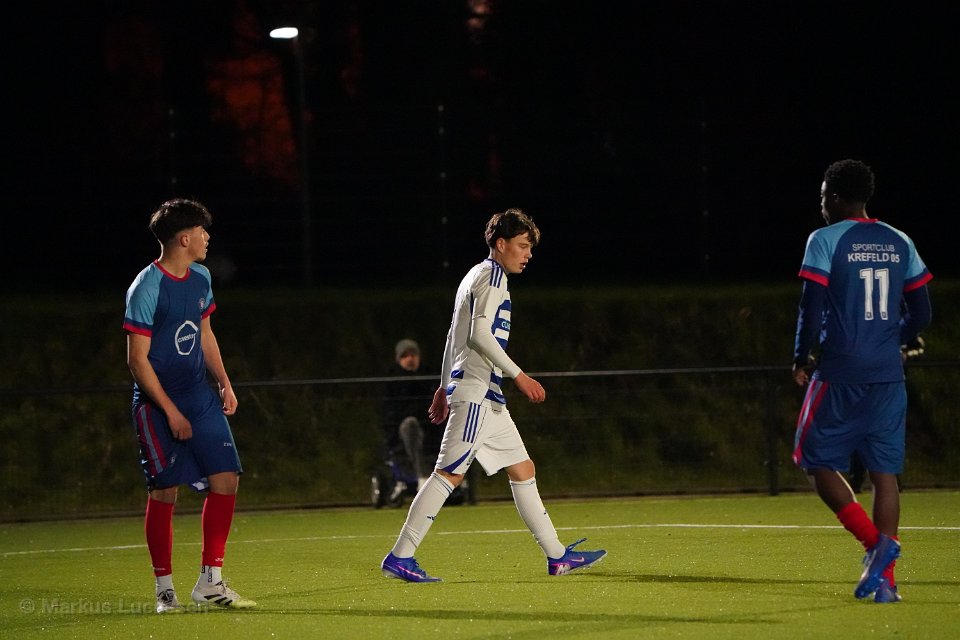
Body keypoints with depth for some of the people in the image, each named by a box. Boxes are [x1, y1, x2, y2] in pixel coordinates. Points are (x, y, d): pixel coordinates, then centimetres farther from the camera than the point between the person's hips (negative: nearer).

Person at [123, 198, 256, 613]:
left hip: (200, 396, 7)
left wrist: (224, 383, 15)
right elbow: (137, 360, -15)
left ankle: (209, 582, 5)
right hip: (158, 403, -7)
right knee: (164, 493, -5)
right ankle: (164, 589, 7)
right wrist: (171, 412, -16)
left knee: (225, 479, -3)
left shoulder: (200, 279, 9)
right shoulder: (147, 288, -15)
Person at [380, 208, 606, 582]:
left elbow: (456, 334, 26)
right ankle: (399, 558, -14)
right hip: (476, 393, -11)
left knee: (522, 469, 10)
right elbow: (480, 334, -19)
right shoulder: (492, 275, -8)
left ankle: (557, 557, 12)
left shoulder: (477, 276, 23)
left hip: (487, 396, 11)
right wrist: (518, 375, -19)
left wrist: (444, 386, 29)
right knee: (449, 474, -13)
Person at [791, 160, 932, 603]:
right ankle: (884, 576, 0)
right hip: (888, 375, 5)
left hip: (839, 374, -5)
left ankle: (876, 543, -12)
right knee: (884, 472, 6)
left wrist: (801, 358, 4)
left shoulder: (825, 241, -6)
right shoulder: (900, 244, 9)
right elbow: (921, 314, 11)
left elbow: (811, 307, -11)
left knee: (818, 462, 7)